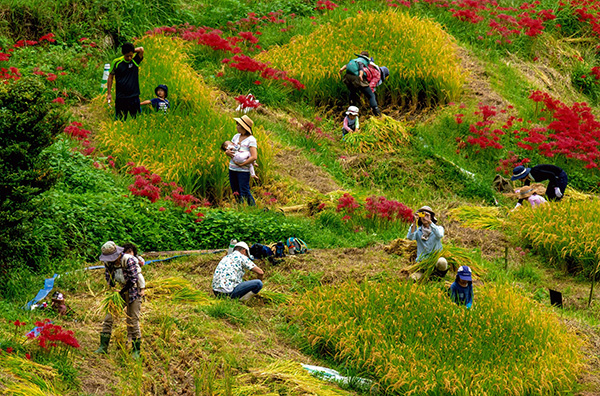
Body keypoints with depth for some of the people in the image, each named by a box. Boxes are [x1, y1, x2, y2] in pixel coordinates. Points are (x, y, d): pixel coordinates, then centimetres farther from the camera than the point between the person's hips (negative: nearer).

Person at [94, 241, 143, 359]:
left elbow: (133, 280, -22)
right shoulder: (108, 262, -5)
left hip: (132, 292, -6)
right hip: (118, 292, 6)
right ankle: (103, 347, 3)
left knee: (133, 321, -5)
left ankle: (136, 351, 4)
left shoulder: (128, 261, -24)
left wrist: (121, 292, -20)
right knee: (108, 318, -2)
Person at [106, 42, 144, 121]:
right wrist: (108, 93, 4)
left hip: (134, 97, 1)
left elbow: (141, 49, -17)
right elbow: (110, 77, 6)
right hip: (120, 97, -1)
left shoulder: (135, 60, -2)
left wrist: (132, 50, -4)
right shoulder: (116, 62, -3)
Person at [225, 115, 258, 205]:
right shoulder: (236, 136, 12)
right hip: (232, 169, 7)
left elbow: (254, 157, -18)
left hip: (243, 170, -7)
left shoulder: (251, 140, -9)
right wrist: (227, 152, -5)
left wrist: (242, 164, -17)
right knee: (236, 193, 11)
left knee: (245, 192, -12)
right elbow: (228, 149, 19)